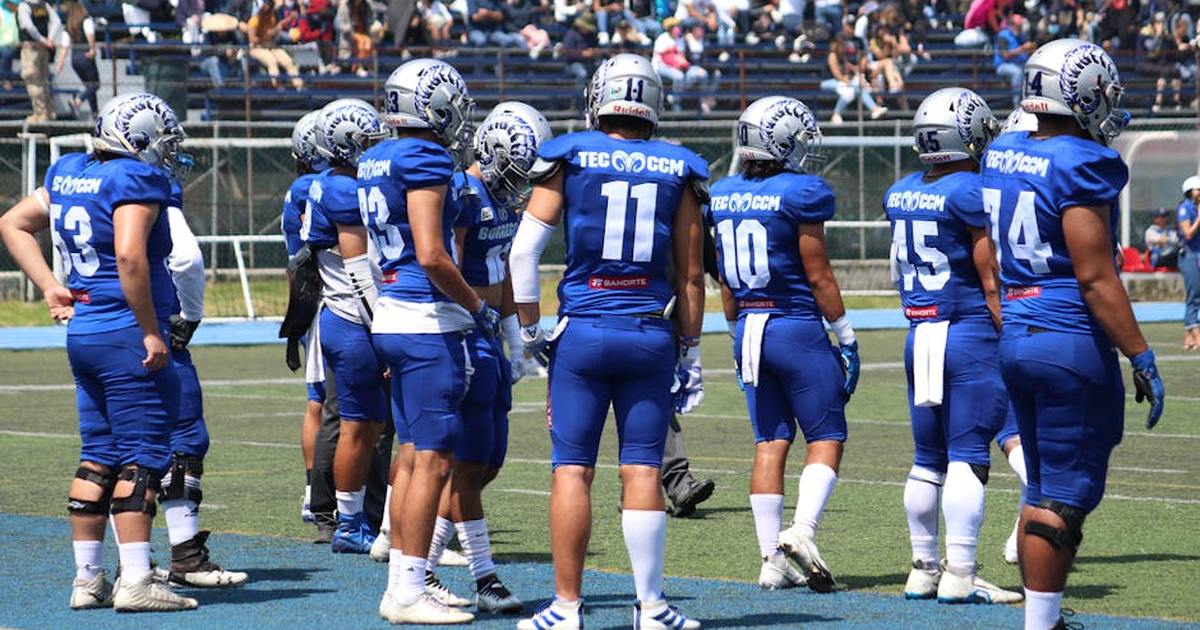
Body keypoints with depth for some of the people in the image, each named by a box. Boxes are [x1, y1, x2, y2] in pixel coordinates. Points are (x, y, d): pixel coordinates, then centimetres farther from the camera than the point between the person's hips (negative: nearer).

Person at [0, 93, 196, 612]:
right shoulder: (136, 181, -13)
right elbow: (129, 256, -24)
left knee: (99, 455, 13)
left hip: (82, 332, 8)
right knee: (141, 456, -6)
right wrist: (152, 332, -18)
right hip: (128, 336, -8)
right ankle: (136, 582, -9)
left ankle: (87, 579, 14)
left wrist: (50, 287, 18)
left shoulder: (68, 174, 12)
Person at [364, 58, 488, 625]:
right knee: (433, 461, -6)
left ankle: (402, 582, 18)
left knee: (413, 455, 15)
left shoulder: (375, 162, 13)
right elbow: (432, 256, -20)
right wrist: (478, 309, -9)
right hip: (429, 323, -9)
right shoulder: (424, 161, -15)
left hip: (391, 320, 9)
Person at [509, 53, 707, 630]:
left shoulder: (569, 159, -1)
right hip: (650, 336, 2)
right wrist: (691, 353, 15)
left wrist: (530, 329, 7)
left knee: (572, 469, 2)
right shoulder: (677, 171, 4)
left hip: (583, 332, -1)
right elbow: (691, 275, 7)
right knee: (642, 469, 4)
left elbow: (524, 251, -2)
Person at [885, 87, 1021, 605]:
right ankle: (960, 574, -6)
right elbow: (991, 282, -11)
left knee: (928, 458, 13)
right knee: (968, 456, -5)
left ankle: (923, 567, 18)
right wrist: (1011, 343, -5)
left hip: (919, 335, 7)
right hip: (971, 335, -7)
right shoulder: (971, 193, -13)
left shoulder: (900, 194, 8)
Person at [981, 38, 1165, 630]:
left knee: (1043, 486, 16)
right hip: (1071, 342, -8)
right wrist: (1141, 357, -12)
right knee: (1065, 493, -3)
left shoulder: (1000, 156, 8)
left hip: (1015, 337, 8)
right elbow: (1095, 278, -16)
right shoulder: (1080, 167, -15)